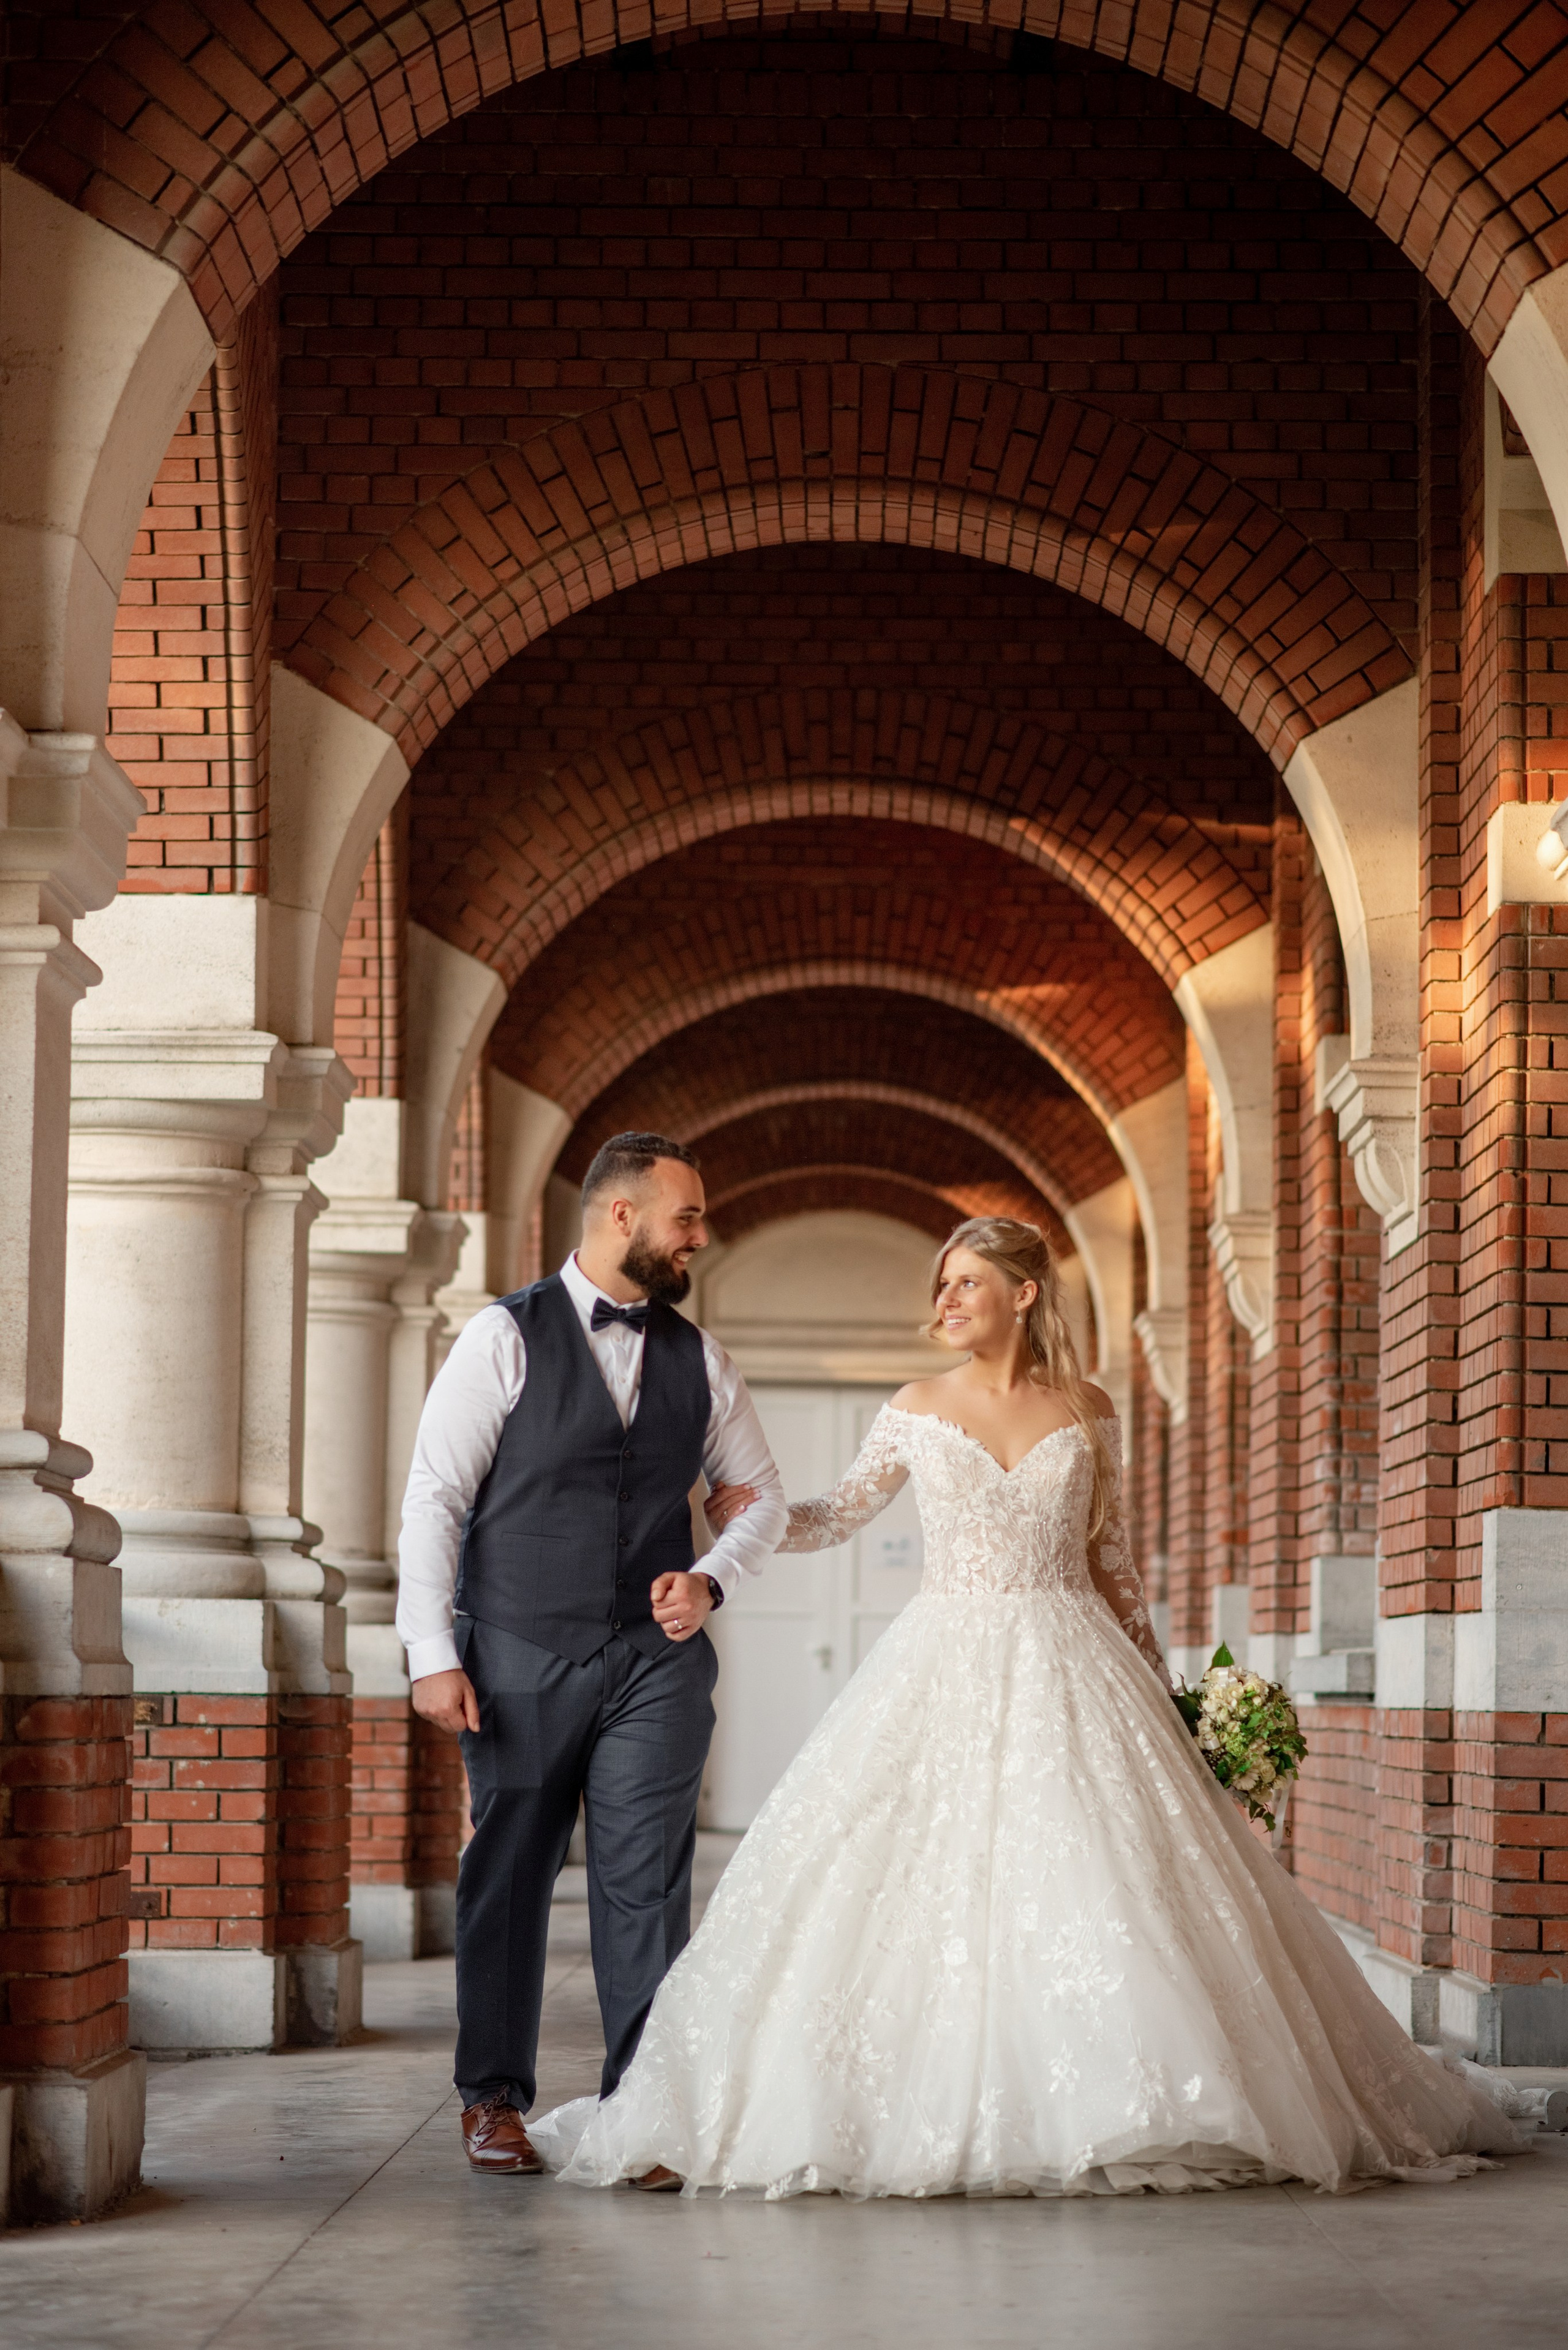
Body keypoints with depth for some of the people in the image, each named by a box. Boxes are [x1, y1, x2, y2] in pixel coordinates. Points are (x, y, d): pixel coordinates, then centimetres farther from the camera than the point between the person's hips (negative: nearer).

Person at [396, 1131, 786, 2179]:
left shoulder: (699, 1359, 10)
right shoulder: (505, 1339, -2)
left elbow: (764, 1496, 19)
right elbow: (436, 1495, -4)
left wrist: (713, 1578, -1)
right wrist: (434, 1652, -11)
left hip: (655, 1660, 3)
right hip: (520, 1659, -2)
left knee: (647, 1880, -3)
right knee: (508, 1877, 5)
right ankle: (496, 2101, 18)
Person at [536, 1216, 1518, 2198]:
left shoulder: (1087, 1412, 6)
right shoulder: (918, 1411, 6)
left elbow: (1111, 1559, 12)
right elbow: (838, 1517, 14)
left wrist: (1159, 1688, 10)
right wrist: (733, 1507, 0)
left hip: (1070, 1671, 0)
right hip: (947, 1667, 0)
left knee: (1107, 1888, -6)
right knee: (930, 1884, -7)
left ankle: (1132, 2105, 2)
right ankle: (937, 2112, -1)